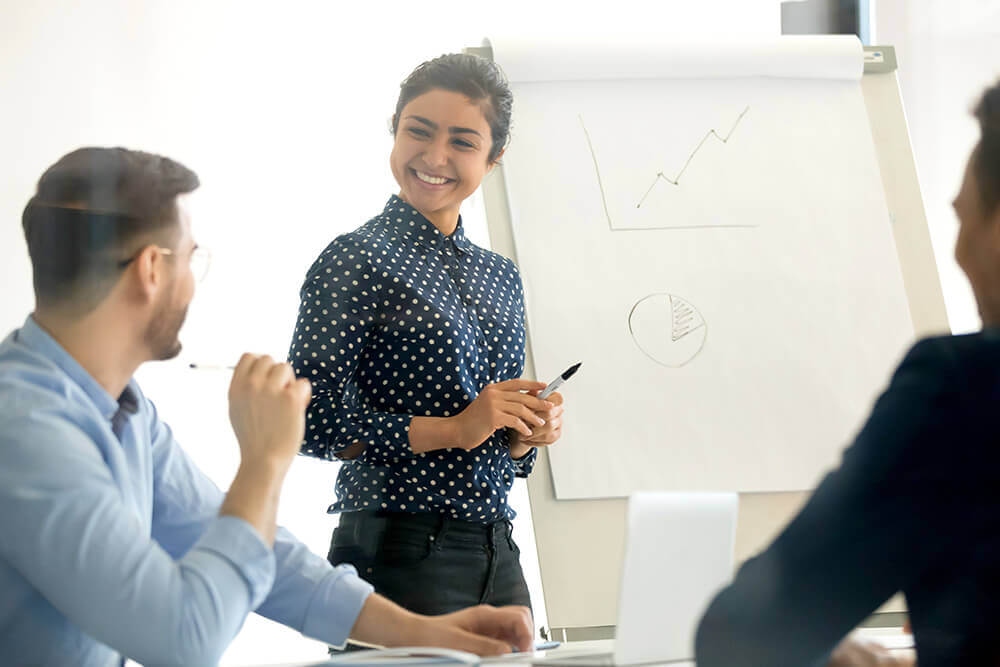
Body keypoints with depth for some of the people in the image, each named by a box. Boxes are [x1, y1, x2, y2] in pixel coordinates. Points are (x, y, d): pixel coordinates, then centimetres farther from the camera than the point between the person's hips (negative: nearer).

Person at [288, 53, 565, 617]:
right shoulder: (359, 258, -7)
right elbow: (310, 421, -15)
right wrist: (453, 429, -18)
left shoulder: (500, 276, 15)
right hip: (401, 554, -7)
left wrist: (528, 433, -1)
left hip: (497, 553, 7)